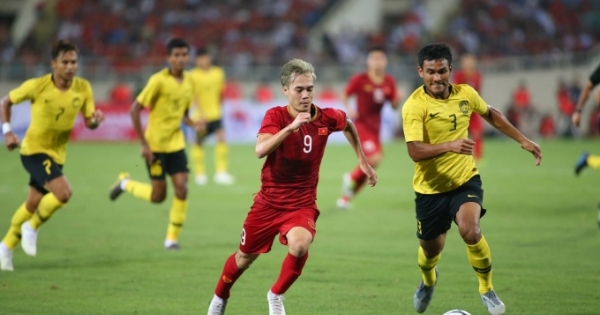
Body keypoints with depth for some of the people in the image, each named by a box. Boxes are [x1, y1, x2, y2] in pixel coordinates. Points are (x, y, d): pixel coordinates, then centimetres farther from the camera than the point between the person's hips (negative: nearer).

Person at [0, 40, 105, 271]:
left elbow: (89, 122, -2)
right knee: (63, 192, -25)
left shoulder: (83, 88, -9)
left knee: (33, 204, 15)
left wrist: (96, 119, -26)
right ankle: (32, 227, 1)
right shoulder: (37, 86, -19)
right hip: (34, 150, -5)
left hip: (57, 154, 5)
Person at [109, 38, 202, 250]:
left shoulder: (188, 82, 3)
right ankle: (125, 183, 29)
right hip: (155, 145, -5)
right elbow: (135, 110, -15)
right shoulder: (159, 80, -16)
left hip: (176, 145, 5)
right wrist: (144, 144, -18)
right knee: (158, 196, 0)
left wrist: (194, 124, -7)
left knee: (182, 188, -8)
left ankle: (172, 238, 5)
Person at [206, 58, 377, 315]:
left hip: (302, 204, 1)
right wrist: (291, 126, -42)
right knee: (245, 258, 14)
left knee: (299, 244, -30)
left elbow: (348, 126, 17)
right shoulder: (276, 116, -16)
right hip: (268, 201, -1)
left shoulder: (327, 118, -8)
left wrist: (363, 161, 17)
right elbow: (260, 150, -34)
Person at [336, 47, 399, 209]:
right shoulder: (359, 80, -10)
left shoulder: (389, 82, 3)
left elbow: (394, 106, 8)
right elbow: (345, 97, 1)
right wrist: (348, 110, -17)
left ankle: (346, 197, 25)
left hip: (375, 127, 6)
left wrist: (396, 99, -14)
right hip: (362, 124, -6)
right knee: (375, 158, -24)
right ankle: (351, 178, 3)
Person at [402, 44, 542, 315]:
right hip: (430, 188, -1)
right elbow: (415, 151, -31)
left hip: (465, 180, 1)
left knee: (470, 231, -26)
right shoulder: (414, 106, -20)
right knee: (431, 249, 13)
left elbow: (491, 115, 16)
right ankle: (428, 281, 52)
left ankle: (487, 289, -2)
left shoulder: (465, 94, -6)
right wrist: (450, 145, -46)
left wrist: (523, 141, 16)